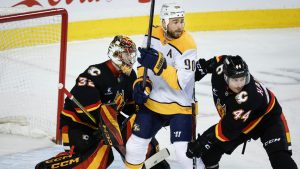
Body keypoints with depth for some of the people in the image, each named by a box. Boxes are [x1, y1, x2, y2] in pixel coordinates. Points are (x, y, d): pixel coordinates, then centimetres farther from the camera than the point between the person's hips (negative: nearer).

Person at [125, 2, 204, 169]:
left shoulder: (187, 45, -21)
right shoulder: (153, 35, -5)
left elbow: (179, 82, -27)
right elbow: (144, 62, 11)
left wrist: (159, 65, -38)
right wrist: (141, 81, -5)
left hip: (180, 105, -5)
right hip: (152, 101, 5)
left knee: (185, 152, -14)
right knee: (135, 145, 9)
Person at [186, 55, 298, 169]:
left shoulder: (247, 97, -41)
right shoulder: (221, 66, -27)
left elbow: (228, 129, -34)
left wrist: (203, 142, -30)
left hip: (267, 117, -6)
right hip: (236, 120, 7)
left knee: (280, 157, -27)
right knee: (208, 151, 0)